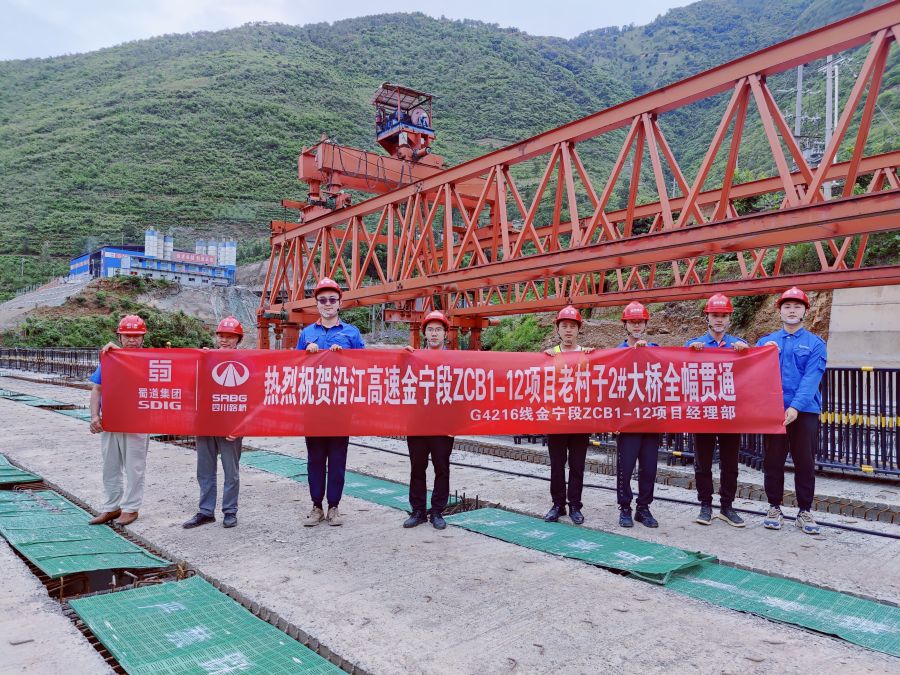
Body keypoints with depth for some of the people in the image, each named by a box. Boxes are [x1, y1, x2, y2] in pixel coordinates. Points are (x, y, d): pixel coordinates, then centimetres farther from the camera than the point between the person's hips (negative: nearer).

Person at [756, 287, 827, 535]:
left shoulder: (815, 343, 4)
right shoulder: (766, 341, 10)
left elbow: (812, 378, -7)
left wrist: (796, 406, -18)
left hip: (805, 411, -1)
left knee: (805, 462, 5)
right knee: (773, 461, 7)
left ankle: (805, 511, 17)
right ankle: (774, 507, 19)